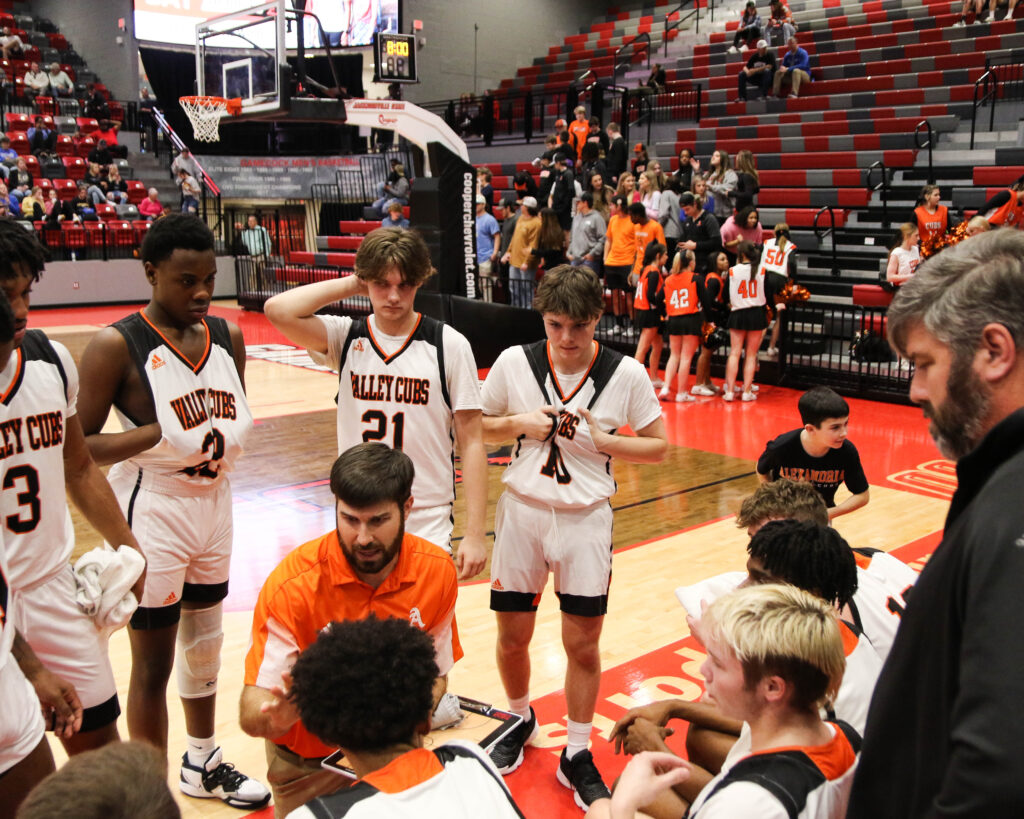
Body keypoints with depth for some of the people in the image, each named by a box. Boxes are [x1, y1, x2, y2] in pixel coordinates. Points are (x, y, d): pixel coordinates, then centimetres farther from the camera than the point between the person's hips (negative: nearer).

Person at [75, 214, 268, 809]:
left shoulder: (228, 336, 2)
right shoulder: (117, 346, -16)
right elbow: (80, 447, -17)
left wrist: (234, 433, -6)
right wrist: (160, 434, -28)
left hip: (214, 504, 7)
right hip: (152, 514, -6)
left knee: (204, 642, 22)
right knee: (153, 664, 5)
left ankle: (204, 763, 41)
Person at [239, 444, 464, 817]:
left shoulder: (437, 572, -14)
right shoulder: (293, 584, -24)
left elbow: (436, 675, -2)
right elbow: (251, 713, -23)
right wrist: (278, 717, -46)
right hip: (310, 768, -3)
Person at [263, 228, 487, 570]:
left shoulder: (449, 345, -4)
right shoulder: (346, 337, 0)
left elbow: (471, 443, -4)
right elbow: (278, 310, -17)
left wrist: (474, 535, -8)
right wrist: (351, 284, -6)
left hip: (428, 523, -1)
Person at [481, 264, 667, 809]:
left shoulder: (626, 374, -8)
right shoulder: (514, 362, -6)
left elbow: (658, 446, 0)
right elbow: (478, 426, 7)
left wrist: (599, 439, -16)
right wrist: (520, 424, -13)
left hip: (586, 518, -1)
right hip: (523, 512, 1)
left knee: (583, 643, 5)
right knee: (512, 636, 11)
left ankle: (577, 754, 25)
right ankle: (521, 720, 40)